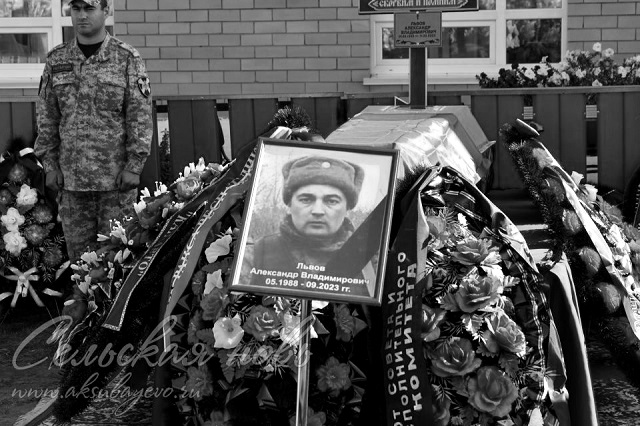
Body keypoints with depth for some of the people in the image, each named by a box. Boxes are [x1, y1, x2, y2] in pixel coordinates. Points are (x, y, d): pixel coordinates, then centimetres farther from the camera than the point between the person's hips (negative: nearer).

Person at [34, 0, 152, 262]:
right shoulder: (56, 60, 7)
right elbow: (47, 117, 9)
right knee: (77, 248, 9)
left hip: (117, 176, -3)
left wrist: (134, 166, -11)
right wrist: (50, 165, 3)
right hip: (70, 176, 3)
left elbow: (140, 116, -5)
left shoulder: (127, 59, -2)